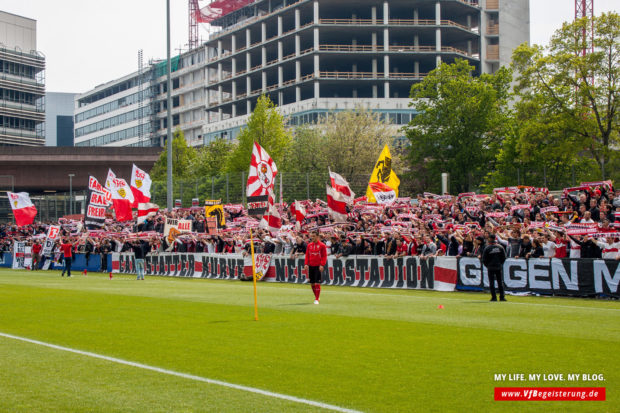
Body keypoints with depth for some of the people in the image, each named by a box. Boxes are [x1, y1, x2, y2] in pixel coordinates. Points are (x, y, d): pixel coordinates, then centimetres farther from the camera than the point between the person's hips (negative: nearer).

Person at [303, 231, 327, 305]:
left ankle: (317, 299, -5)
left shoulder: (322, 245, -3)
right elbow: (307, 255, 12)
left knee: (317, 283, -9)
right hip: (311, 266, 5)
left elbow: (324, 256, -5)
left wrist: (322, 265, -15)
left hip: (318, 266, -5)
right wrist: (306, 264, 0)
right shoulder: (309, 245, 10)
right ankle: (317, 296, 25)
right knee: (312, 283, 8)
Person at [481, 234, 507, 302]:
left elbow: (484, 259, -5)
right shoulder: (500, 247, 0)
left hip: (491, 267, -3)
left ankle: (494, 297, -2)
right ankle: (502, 297, 7)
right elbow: (504, 257, 4)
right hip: (499, 267, 3)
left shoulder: (487, 248, -8)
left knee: (491, 283, 3)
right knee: (500, 282, 9)